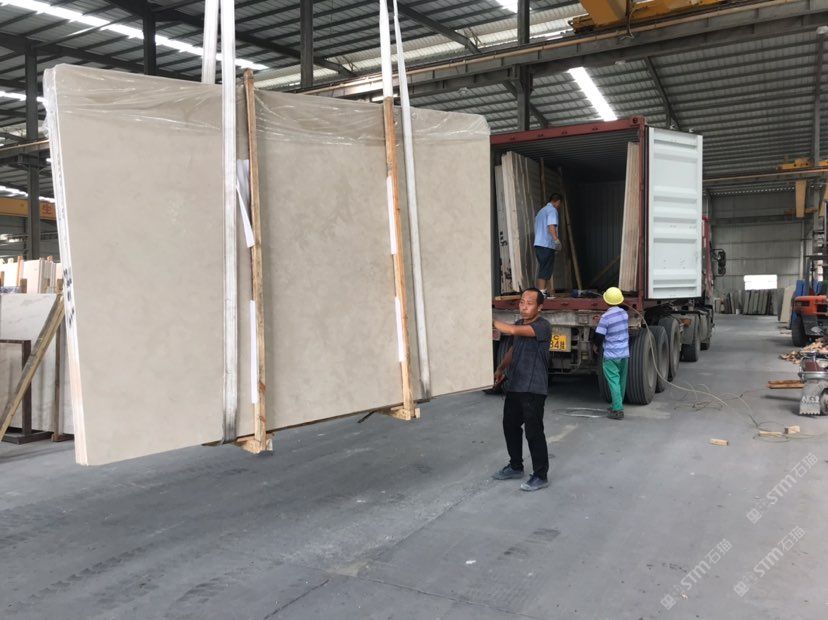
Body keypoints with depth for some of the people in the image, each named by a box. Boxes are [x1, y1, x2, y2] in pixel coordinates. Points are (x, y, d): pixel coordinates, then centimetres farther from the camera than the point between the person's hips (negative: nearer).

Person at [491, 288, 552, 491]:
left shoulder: (543, 326, -17)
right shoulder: (519, 324, 10)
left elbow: (511, 330, -31)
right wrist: (501, 368, 10)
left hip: (533, 389, -8)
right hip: (514, 386, 8)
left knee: (534, 432, -2)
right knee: (510, 426, 16)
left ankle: (540, 476, 11)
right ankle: (515, 466, 33)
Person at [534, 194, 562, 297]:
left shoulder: (541, 211, 25)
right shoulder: (552, 210, -3)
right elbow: (551, 226, -19)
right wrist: (556, 239, -29)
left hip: (538, 244, 9)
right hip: (547, 245, -9)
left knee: (543, 268, 13)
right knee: (545, 270, -10)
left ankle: (542, 290, 15)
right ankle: (542, 292, -13)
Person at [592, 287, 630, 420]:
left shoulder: (605, 317, -17)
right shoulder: (624, 313, 4)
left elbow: (599, 336, -14)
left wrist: (595, 345, 6)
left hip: (611, 355, -7)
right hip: (625, 353, 7)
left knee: (614, 381, -4)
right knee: (621, 381, 16)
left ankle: (617, 410, -7)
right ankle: (619, 406, 28)